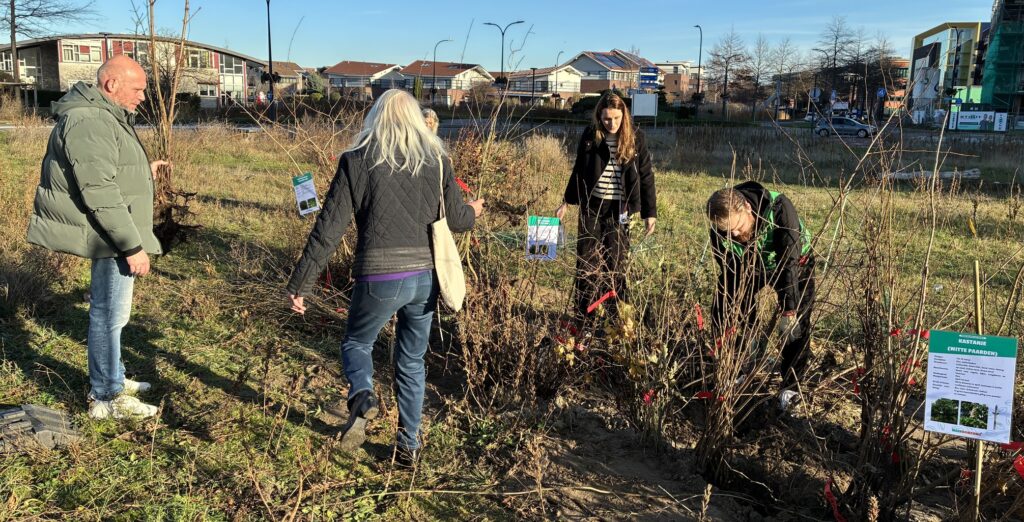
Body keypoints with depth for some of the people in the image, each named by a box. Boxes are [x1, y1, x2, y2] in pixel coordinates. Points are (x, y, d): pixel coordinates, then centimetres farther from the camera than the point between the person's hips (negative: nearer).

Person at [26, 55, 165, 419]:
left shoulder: (105, 117, 14)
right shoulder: (89, 122, -21)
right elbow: (100, 193, -26)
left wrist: (143, 171, 13)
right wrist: (132, 246, -25)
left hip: (111, 235, 11)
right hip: (110, 237, -11)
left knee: (108, 309, 19)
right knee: (109, 313, -2)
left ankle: (113, 378, 33)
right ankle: (106, 398, 9)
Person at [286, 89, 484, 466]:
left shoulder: (357, 161, -3)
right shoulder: (436, 160, 4)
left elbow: (328, 229, -5)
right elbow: (456, 218, 13)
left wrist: (299, 284, 0)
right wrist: (473, 211, 37)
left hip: (378, 279, -3)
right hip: (426, 278, 3)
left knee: (356, 342, 24)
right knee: (412, 362, 20)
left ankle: (362, 398, -4)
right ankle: (408, 445, 27)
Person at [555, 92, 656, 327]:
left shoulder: (635, 137, -5)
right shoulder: (590, 135, -1)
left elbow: (645, 176, -2)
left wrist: (650, 213, -6)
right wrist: (566, 202, 11)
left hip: (618, 209, -2)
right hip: (591, 206, 2)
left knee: (615, 265, 2)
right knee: (586, 264, 5)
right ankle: (582, 321, 14)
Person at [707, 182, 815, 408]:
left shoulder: (778, 208, -40)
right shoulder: (720, 230, -28)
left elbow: (788, 261, -40)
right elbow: (728, 273, -19)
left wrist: (788, 307, -43)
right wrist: (731, 319, -21)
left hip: (794, 262, -3)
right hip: (748, 264, 4)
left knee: (795, 325, -12)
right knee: (722, 315, 1)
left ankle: (790, 386, 6)